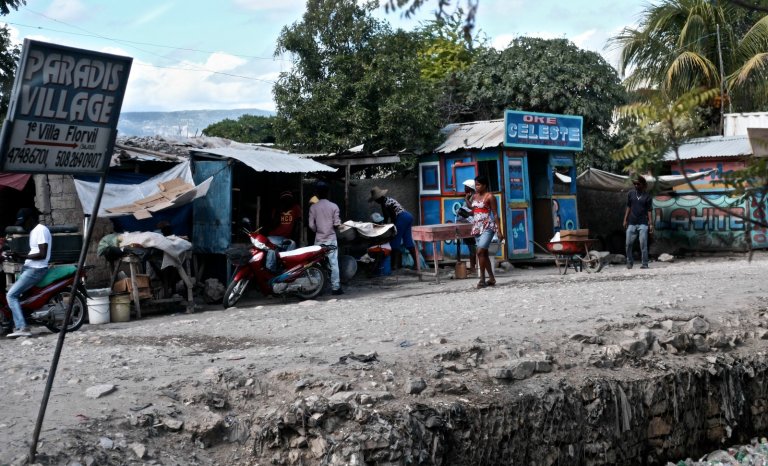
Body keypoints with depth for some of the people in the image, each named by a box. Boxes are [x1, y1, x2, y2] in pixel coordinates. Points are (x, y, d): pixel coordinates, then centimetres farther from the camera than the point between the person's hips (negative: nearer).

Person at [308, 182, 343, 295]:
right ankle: (335, 287, 1)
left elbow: (311, 225, -5)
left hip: (319, 239, 1)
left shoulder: (313, 207, -4)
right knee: (334, 263, 1)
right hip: (331, 238, 0)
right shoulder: (334, 206, -5)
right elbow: (337, 224, -8)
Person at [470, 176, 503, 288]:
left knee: (480, 252, -17)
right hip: (477, 227, 7)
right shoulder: (474, 196, 13)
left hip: (487, 227, -7)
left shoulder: (490, 197, -6)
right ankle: (492, 278, 17)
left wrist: (499, 231, -11)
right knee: (484, 253, 9)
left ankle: (482, 279, -12)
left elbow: (495, 214, -8)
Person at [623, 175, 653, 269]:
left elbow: (649, 211, 0)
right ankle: (629, 262, 18)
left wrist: (651, 224, -6)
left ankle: (645, 264, 1)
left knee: (643, 244, -5)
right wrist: (625, 220, 5)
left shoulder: (647, 196, 2)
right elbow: (628, 207, 11)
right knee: (629, 244, 2)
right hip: (631, 223, 3)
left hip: (643, 223, -3)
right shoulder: (631, 194, 8)